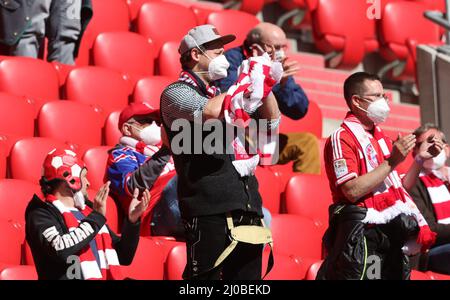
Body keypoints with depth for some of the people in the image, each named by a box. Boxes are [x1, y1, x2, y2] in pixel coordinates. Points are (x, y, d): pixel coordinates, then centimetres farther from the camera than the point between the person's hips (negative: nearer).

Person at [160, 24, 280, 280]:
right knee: (206, 276, -10)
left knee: (247, 277, 4)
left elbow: (272, 122, 25)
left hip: (247, 203, 7)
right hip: (210, 205, -7)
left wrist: (264, 84, 12)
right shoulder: (176, 93, 2)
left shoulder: (223, 94, 24)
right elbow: (212, 112, -18)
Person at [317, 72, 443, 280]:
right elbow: (352, 191, -20)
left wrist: (420, 159, 7)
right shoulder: (342, 138, -8)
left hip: (394, 235, 7)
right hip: (364, 237, -7)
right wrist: (392, 161, -19)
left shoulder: (381, 137, 16)